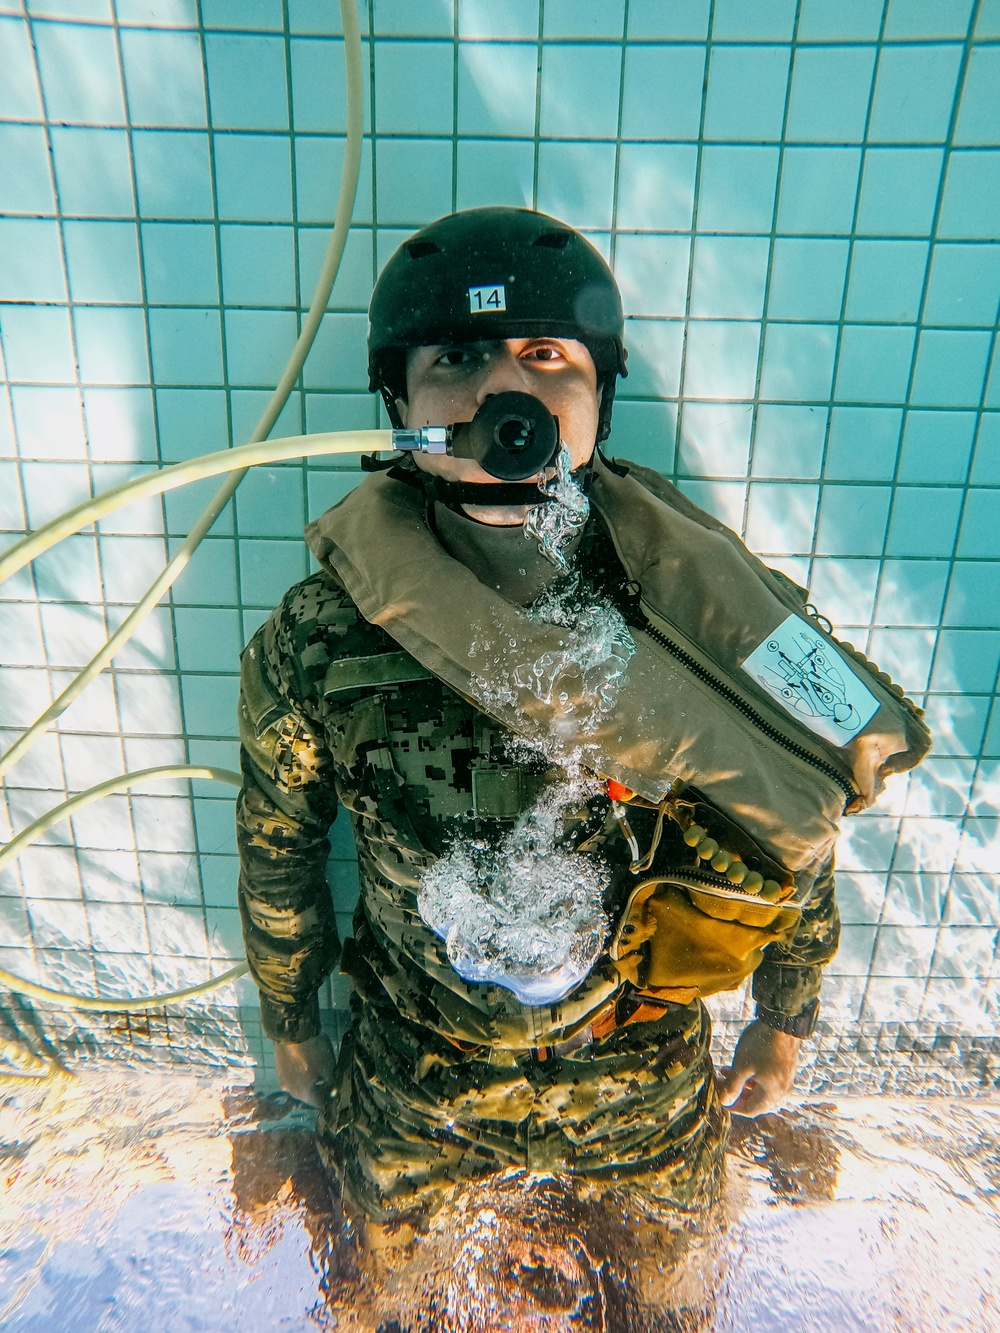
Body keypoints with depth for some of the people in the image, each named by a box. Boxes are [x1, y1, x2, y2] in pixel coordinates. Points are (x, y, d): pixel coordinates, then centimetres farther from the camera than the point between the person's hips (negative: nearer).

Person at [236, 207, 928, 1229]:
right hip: (410, 1081, 0)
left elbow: (795, 831, -8)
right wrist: (290, 1026, 8)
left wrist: (784, 1021, 5)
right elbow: (278, 849, -7)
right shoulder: (313, 644, -25)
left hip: (641, 1080, 1)